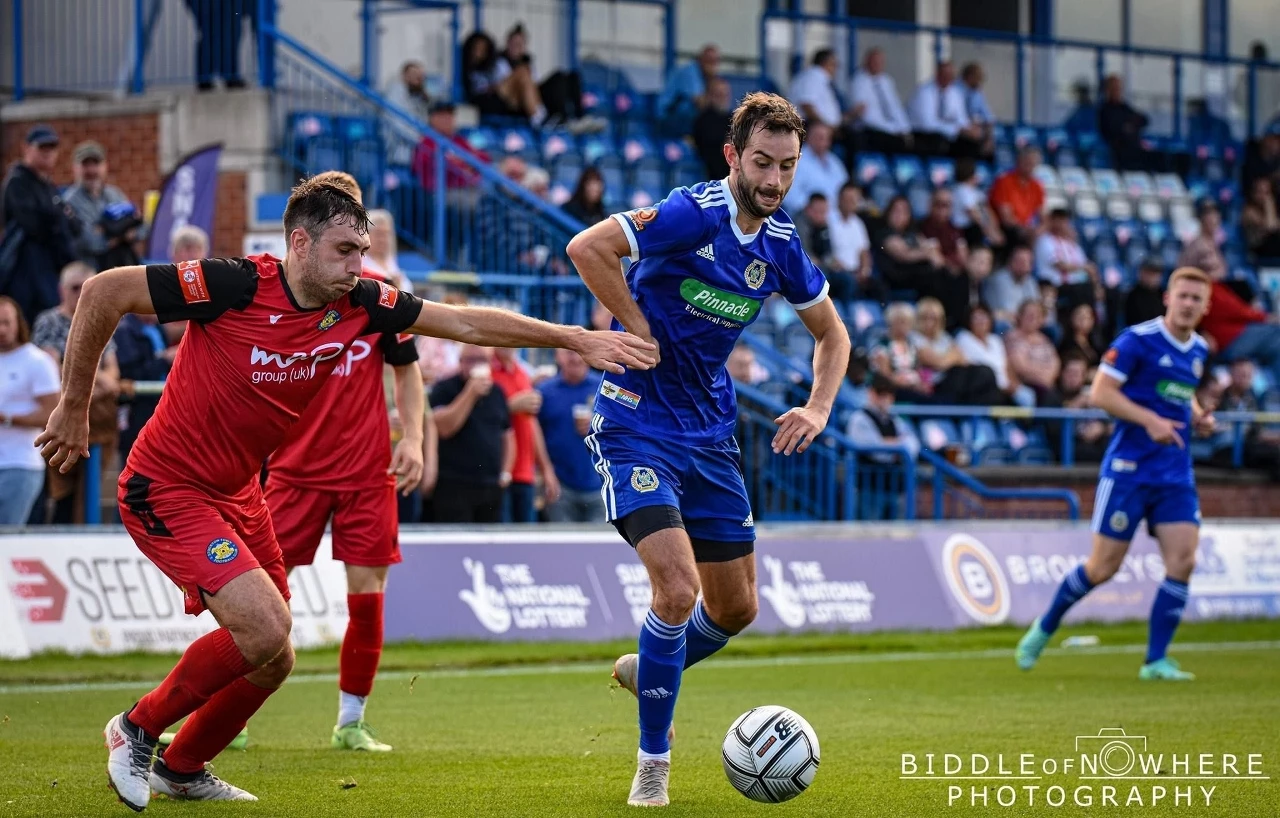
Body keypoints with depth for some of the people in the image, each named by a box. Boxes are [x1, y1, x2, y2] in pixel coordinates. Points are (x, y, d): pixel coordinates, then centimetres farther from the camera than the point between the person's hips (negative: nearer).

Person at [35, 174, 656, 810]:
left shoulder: (360, 305, -6)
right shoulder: (234, 286, -24)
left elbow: (466, 323, 2)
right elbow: (104, 291, -19)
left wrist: (578, 339, 0)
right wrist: (74, 409, -12)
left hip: (237, 493, 8)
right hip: (166, 489, -8)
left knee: (270, 660, 11)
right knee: (266, 627, -21)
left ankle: (182, 768, 35)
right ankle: (138, 729, 0)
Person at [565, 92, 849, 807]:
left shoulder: (782, 245, 2)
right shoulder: (695, 215, -19)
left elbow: (832, 334, 18)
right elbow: (587, 249, -30)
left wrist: (819, 409, 1)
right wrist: (640, 332, -21)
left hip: (711, 436, 7)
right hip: (637, 429, -7)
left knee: (735, 608, 12)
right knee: (679, 588, -20)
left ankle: (649, 671, 43)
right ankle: (654, 762, -4)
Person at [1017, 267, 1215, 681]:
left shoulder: (1199, 350, 11)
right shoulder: (1137, 340, -11)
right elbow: (1101, 393, -15)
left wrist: (1197, 416, 7)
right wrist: (1150, 419, -24)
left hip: (1176, 474, 6)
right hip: (1129, 468, -6)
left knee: (1182, 561, -9)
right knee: (1103, 567, -1)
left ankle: (1156, 660, 0)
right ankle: (1044, 629, 23)